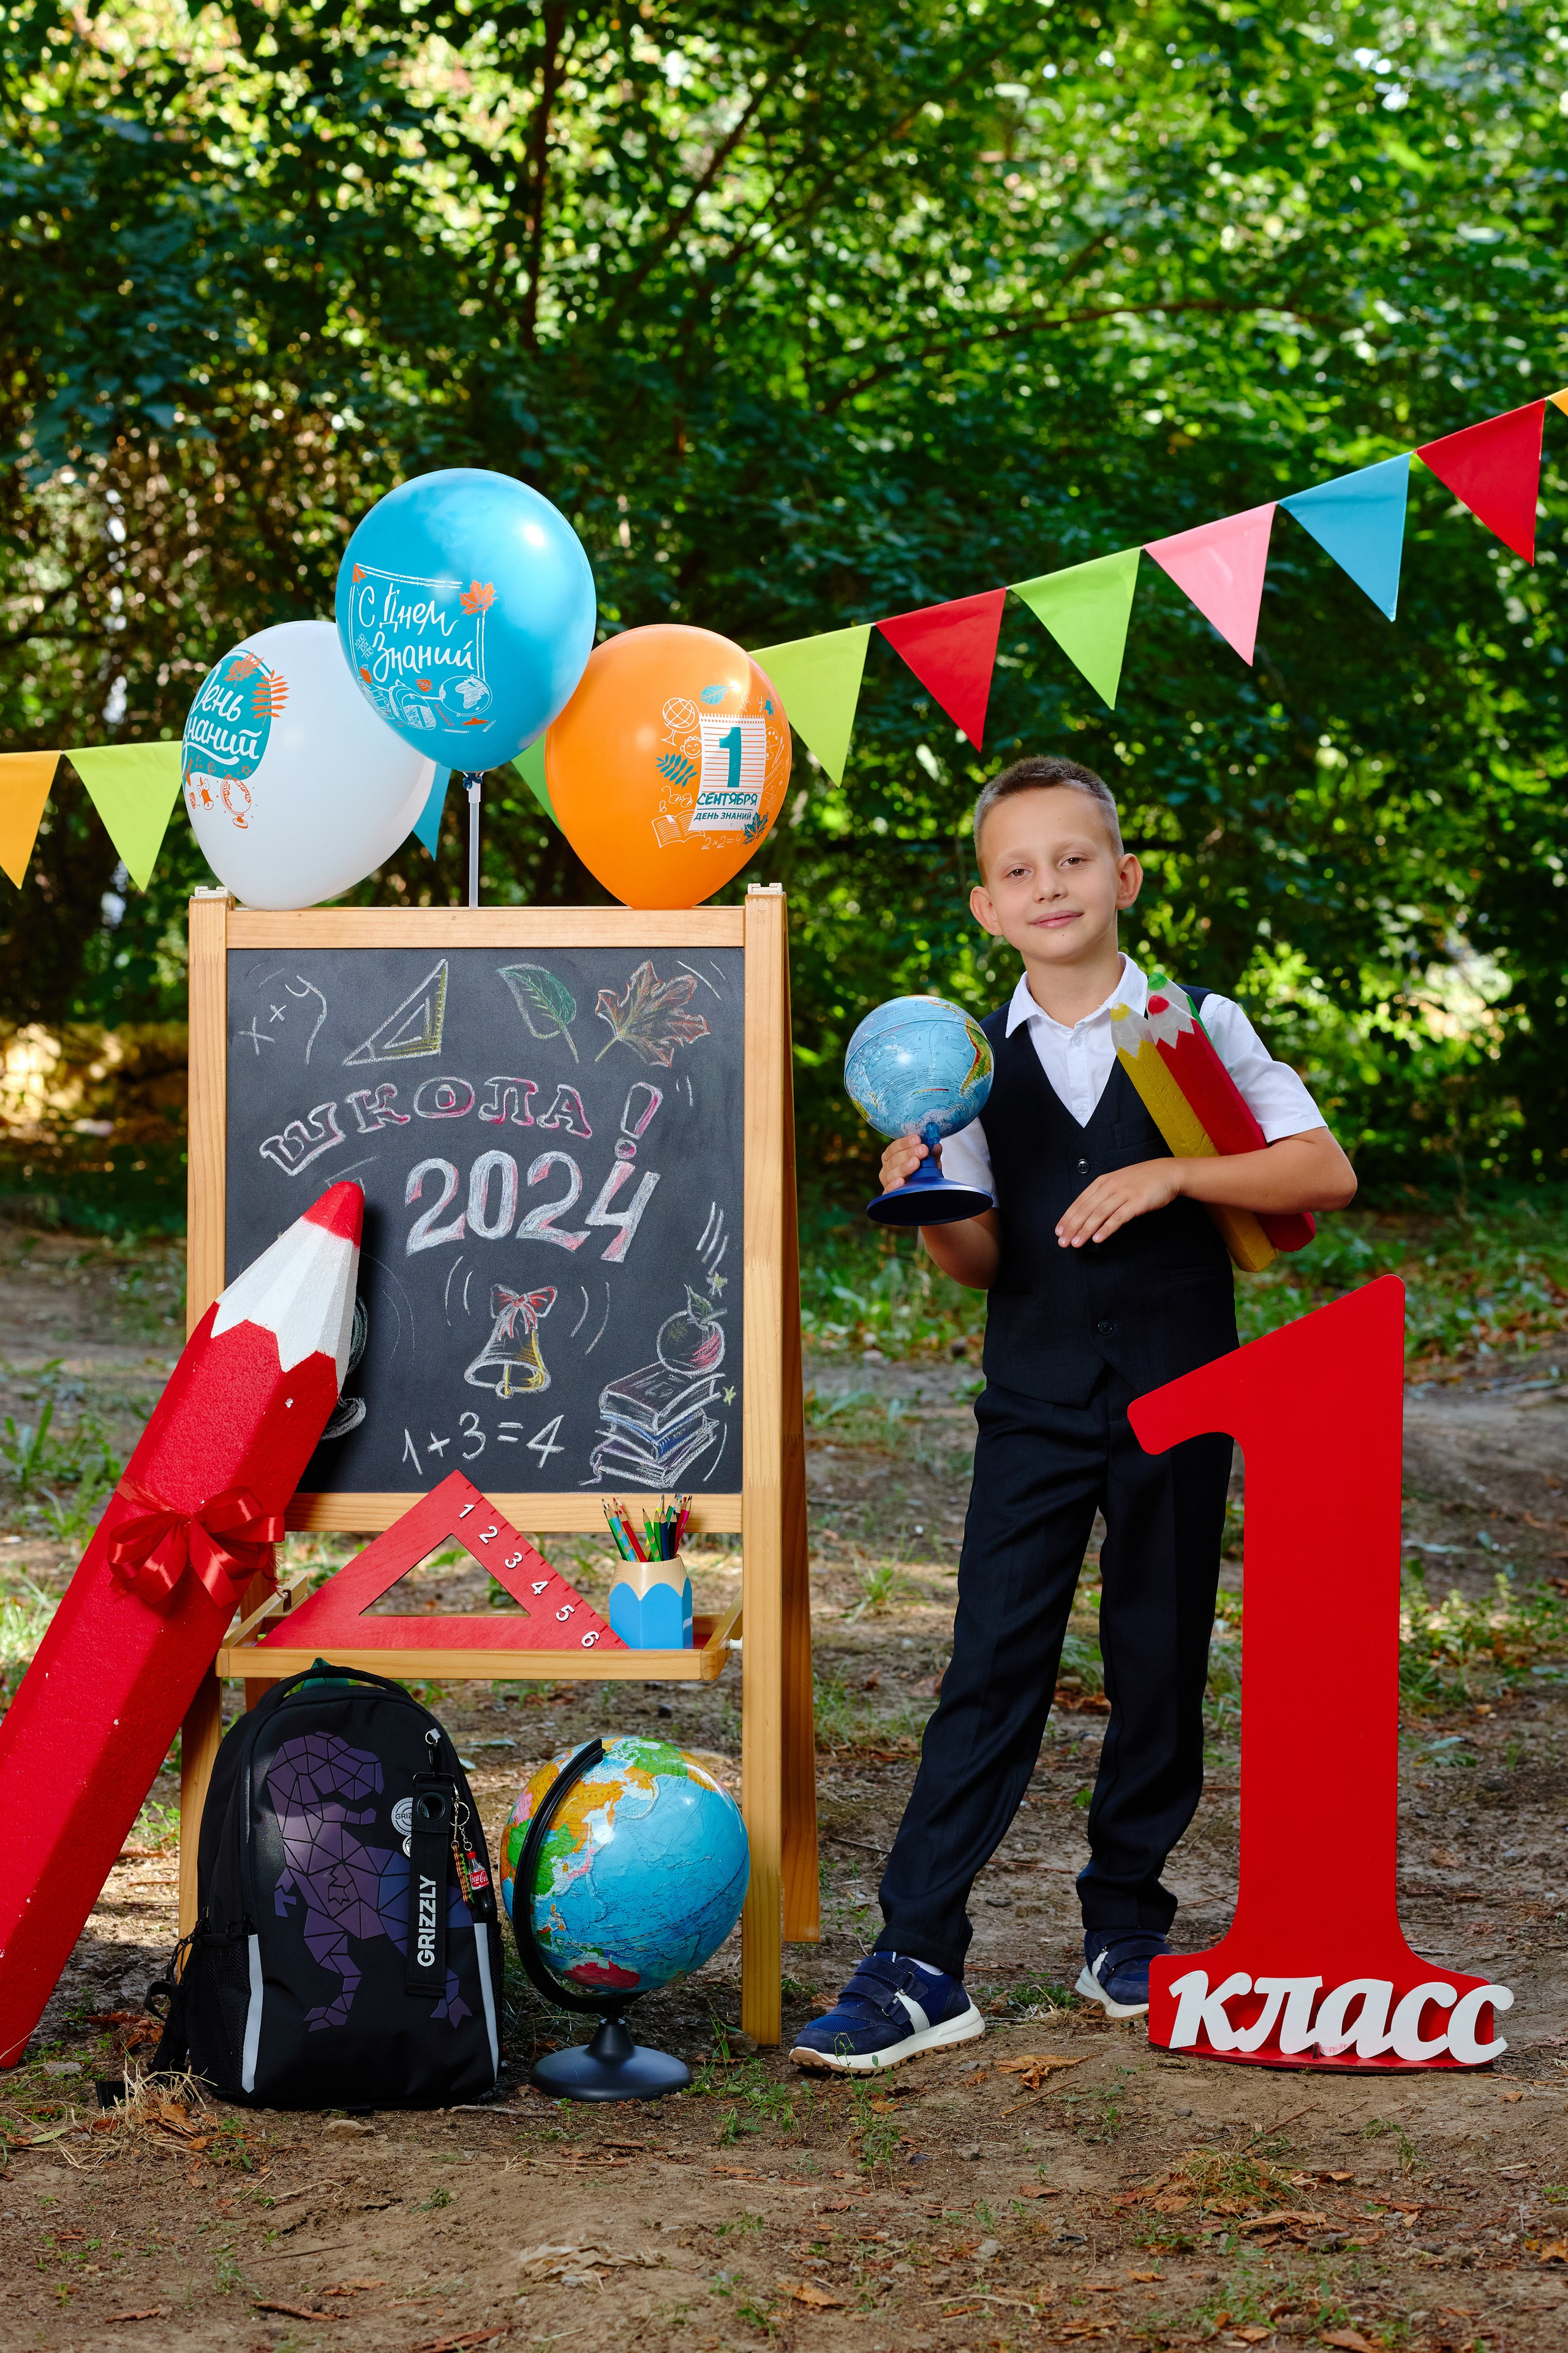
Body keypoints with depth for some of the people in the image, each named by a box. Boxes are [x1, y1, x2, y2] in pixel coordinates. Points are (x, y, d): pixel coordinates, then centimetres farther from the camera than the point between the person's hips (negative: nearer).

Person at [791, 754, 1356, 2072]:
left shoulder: (1199, 1025, 1)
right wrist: (931, 1210, -13)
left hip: (1178, 1389, 0)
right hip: (1038, 1395, 1)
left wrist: (1170, 1175, -17)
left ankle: (1126, 1925, 22)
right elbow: (987, 1262, 8)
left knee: (1160, 1665, 6)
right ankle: (918, 1964, -8)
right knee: (993, 1665, -6)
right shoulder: (977, 1063, 6)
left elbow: (1326, 1174, -6)